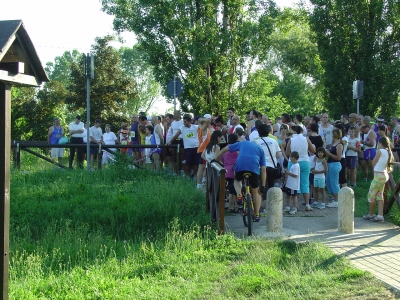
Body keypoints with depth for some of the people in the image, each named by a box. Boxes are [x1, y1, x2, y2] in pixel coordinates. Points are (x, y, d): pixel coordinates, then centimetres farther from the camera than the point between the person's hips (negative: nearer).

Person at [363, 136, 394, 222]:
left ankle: (371, 214, 13)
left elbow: (373, 163, -7)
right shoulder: (388, 152, 8)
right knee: (379, 195, 11)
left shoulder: (380, 151, -14)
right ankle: (380, 216, 6)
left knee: (371, 195, 4)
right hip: (384, 175, 8)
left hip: (379, 175, -8)